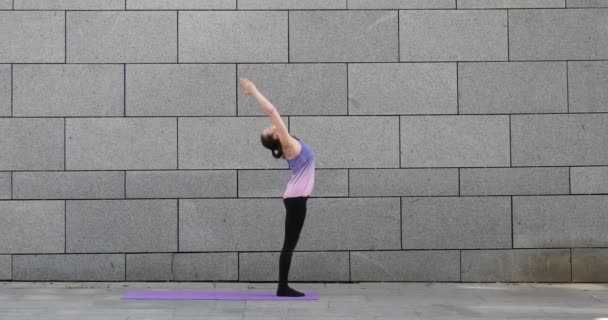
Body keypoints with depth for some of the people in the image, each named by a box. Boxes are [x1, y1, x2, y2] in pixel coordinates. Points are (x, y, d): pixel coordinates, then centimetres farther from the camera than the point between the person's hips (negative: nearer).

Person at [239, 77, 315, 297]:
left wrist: (255, 93, 21)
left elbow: (271, 113, 17)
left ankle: (284, 287, 11)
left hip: (296, 198, 9)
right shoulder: (288, 144, -13)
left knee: (290, 245, 8)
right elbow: (271, 111, -16)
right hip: (296, 198, -9)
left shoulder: (288, 144, 10)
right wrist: (254, 92, -13)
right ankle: (282, 288, -3)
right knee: (289, 244, -6)